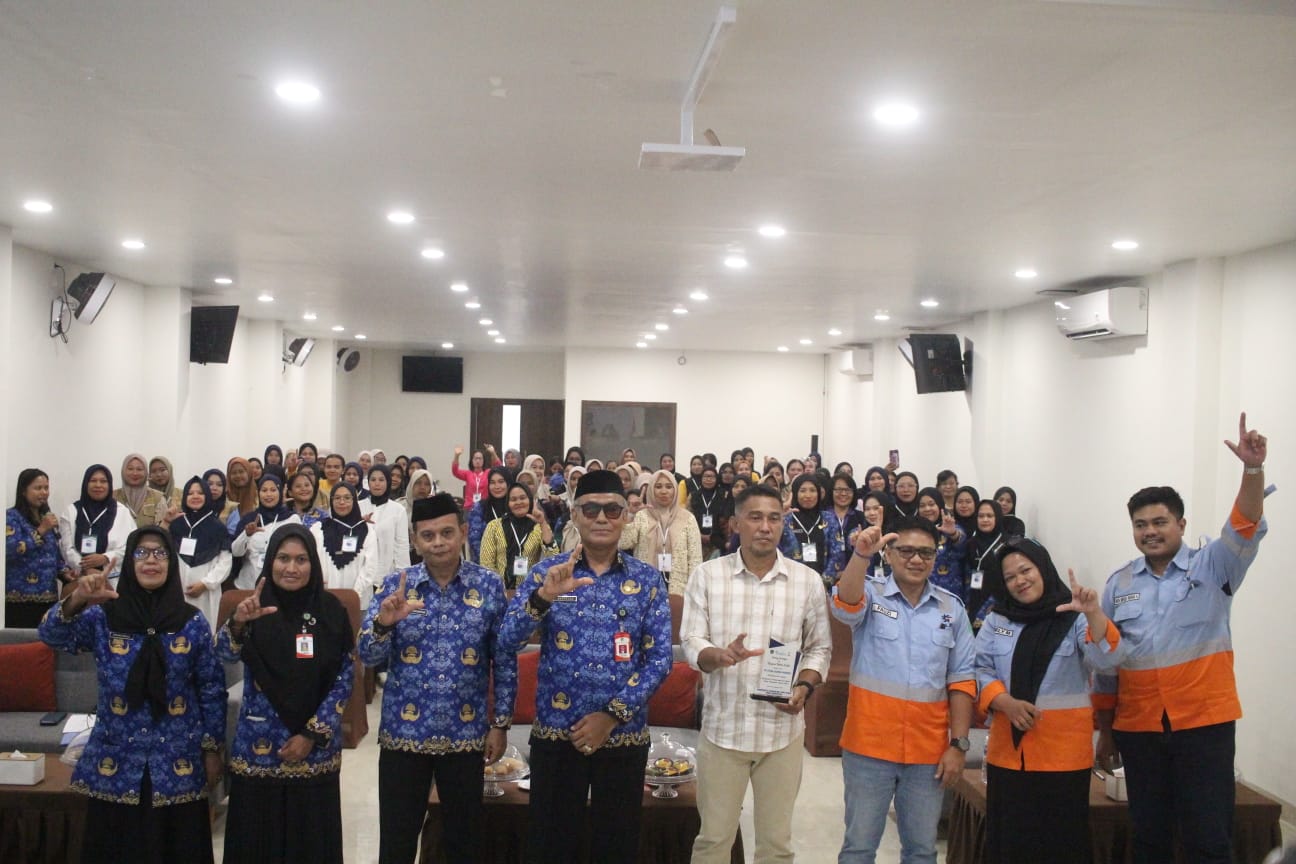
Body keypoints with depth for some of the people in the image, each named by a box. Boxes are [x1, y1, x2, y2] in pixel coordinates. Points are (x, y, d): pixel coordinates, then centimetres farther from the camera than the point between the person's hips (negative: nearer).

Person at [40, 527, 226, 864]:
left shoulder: (192, 622, -2)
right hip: (116, 760, 0)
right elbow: (53, 636, -19)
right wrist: (75, 601, -38)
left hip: (177, 761, 0)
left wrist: (212, 748, 2)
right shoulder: (102, 616, -2)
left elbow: (212, 688, 3)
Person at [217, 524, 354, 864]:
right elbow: (225, 655, -21)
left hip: (316, 750, 1)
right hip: (258, 749, 0)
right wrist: (238, 622, -41)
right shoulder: (255, 607, -3)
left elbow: (344, 678, 0)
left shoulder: (331, 610, -1)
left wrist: (313, 734, -7)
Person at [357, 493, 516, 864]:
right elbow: (367, 657, -7)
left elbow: (505, 659, 2)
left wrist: (501, 723, 1)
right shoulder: (395, 585, -4)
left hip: (466, 733, 0)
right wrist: (383, 624, -27)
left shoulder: (489, 585, -3)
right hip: (403, 732, 0)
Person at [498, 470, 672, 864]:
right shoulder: (547, 572, -1)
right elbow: (507, 641, -12)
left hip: (623, 735, 1)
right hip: (556, 733, 0)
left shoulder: (647, 579, 1)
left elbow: (660, 658, -3)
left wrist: (613, 715, -11)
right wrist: (544, 596, -29)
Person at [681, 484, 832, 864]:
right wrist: (720, 655, -26)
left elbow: (819, 648, 7)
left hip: (782, 729, 1)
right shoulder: (707, 575, -2)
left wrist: (804, 687, -11)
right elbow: (692, 643, -5)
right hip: (723, 727, -1)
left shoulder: (808, 581, 1)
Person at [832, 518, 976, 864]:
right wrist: (861, 554, -41)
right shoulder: (870, 596, -1)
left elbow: (961, 679, 6)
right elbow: (845, 605, -25)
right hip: (869, 745, -2)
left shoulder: (951, 608, 6)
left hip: (929, 749, 2)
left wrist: (959, 744, 0)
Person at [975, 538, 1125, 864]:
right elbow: (979, 670, 4)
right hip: (1009, 750, 3)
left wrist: (1094, 614, -30)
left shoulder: (1076, 619, 0)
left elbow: (1107, 661, -14)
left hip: (1064, 751, -2)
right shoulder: (996, 621, 9)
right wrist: (1005, 703, -13)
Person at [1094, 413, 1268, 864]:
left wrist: (1253, 469, -36)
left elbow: (1246, 528, -19)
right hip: (1138, 726, 3)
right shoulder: (1119, 584, 7)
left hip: (1204, 722, -3)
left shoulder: (1212, 568, 0)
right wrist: (1105, 728, 13)